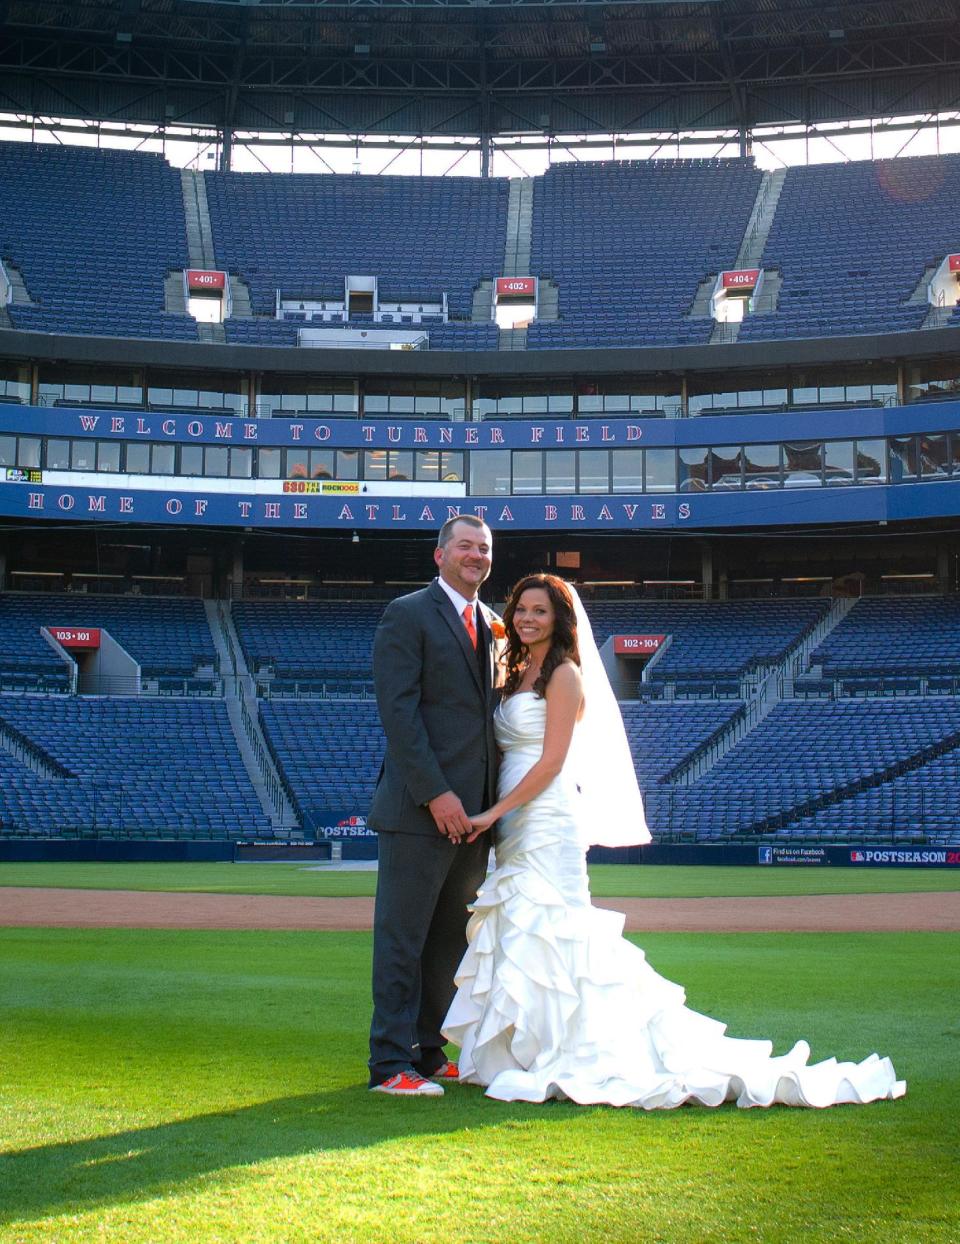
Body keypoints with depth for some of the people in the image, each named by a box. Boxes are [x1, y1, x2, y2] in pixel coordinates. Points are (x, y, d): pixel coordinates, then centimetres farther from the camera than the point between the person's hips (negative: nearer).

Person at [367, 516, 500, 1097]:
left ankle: (429, 1053, 21)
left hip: (475, 810, 8)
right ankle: (391, 1064, 3)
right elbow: (398, 710, -13)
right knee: (403, 939, -2)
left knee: (451, 940, 12)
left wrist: (497, 800, 7)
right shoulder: (407, 615, -5)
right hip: (421, 808, -7)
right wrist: (435, 793, -19)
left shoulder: (492, 625, 17)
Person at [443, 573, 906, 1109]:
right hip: (516, 827, 9)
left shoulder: (564, 675, -9)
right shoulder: (517, 674, 17)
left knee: (544, 937, -9)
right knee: (518, 939, 9)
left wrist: (494, 812, -18)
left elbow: (551, 761, -15)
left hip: (546, 826, -9)